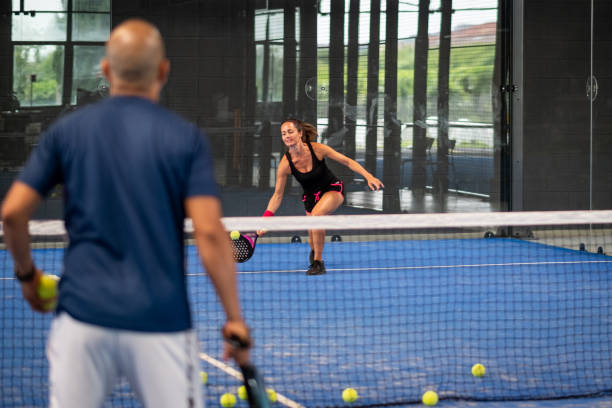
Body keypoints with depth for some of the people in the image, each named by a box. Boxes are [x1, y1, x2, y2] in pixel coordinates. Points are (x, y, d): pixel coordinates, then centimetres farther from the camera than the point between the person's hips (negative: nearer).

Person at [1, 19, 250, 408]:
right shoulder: (186, 138, -2)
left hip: (82, 314, 2)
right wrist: (235, 319, -5)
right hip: (160, 319, -2)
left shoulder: (67, 130, 4)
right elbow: (210, 233, -11)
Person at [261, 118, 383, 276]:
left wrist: (368, 176, -26)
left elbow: (347, 161, -15)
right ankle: (314, 253, 46)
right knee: (313, 241, 3)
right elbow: (277, 195, -13)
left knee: (316, 214, -33)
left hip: (333, 189, -3)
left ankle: (318, 262, -19)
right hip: (311, 196, 3)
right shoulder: (285, 164, -21)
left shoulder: (317, 149, -24)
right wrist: (266, 218, -25)